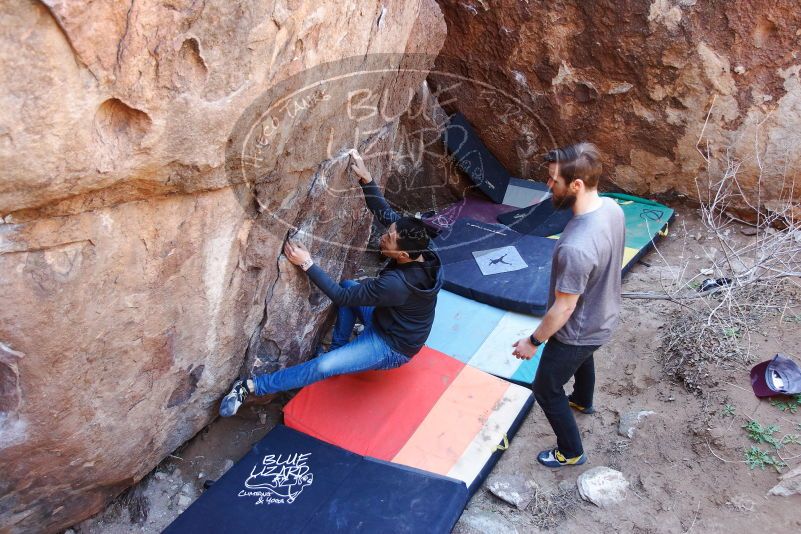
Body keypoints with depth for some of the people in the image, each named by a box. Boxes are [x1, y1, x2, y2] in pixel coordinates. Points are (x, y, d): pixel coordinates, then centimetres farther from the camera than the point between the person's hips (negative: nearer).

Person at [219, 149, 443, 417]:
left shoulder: (397, 284, -39)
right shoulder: (420, 250, -17)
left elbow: (341, 298, -30)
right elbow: (386, 213, -5)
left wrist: (307, 264, -27)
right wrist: (366, 178, -14)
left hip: (392, 347, -8)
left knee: (323, 367, -20)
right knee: (349, 285, 15)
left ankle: (253, 386, -9)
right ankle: (338, 349, 24)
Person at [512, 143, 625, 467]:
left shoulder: (575, 247, -41)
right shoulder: (612, 207, -15)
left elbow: (563, 309, -29)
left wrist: (533, 342, -14)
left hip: (578, 331, -8)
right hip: (604, 316, 8)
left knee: (545, 390, 16)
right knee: (583, 358, 38)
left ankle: (571, 452, 37)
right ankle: (582, 401, 68)